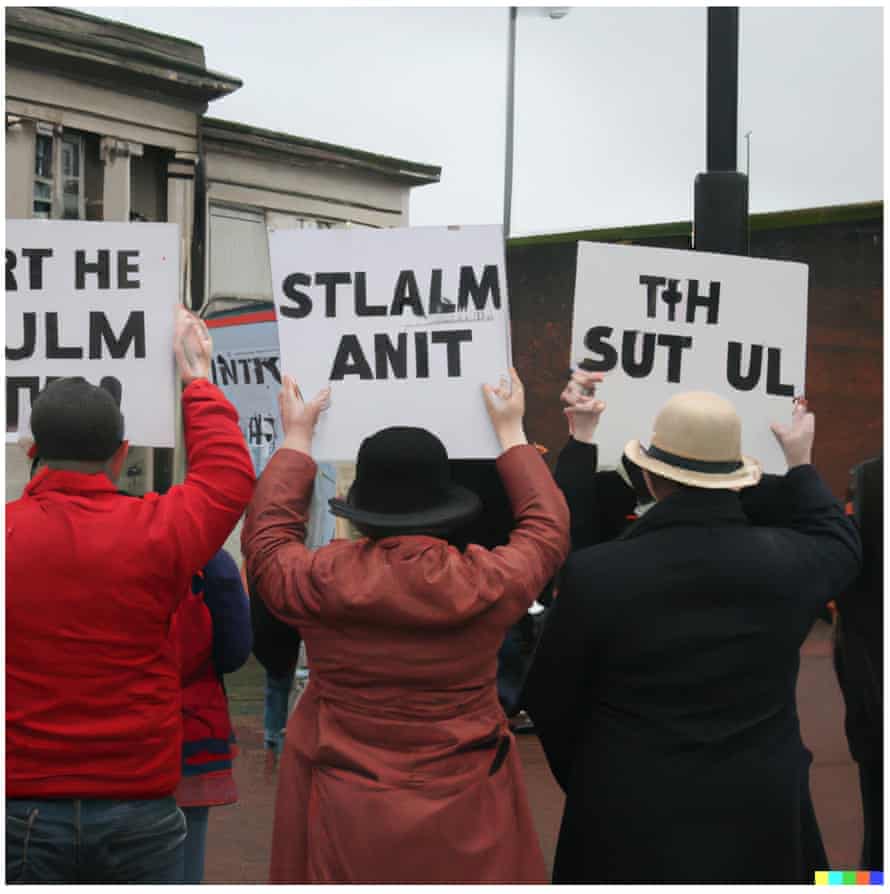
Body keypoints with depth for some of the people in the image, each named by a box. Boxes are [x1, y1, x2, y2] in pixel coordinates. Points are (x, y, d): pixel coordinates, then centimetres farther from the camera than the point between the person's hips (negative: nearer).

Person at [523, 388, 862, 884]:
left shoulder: (595, 573, -18)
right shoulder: (787, 562, -11)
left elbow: (549, 700, -5)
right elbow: (840, 547, 16)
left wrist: (589, 783, 13)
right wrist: (800, 462, 29)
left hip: (629, 822, -2)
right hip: (761, 816, 3)